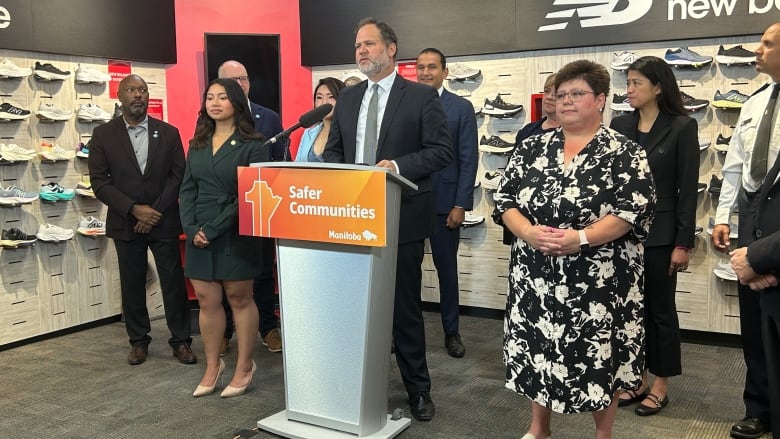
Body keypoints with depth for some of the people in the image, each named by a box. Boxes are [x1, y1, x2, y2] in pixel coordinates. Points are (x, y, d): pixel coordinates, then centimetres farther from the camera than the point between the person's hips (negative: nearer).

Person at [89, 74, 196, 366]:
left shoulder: (168, 132, 4)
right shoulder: (103, 135, 2)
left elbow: (178, 175, 0)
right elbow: (100, 181, -3)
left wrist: (155, 211, -10)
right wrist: (134, 209, -14)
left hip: (164, 221, 0)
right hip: (125, 223, 0)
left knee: (173, 282, 2)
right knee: (132, 284, 8)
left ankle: (180, 340, 11)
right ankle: (138, 341, 21)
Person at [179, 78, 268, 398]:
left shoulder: (252, 145, -6)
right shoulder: (197, 144, 12)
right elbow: (187, 189, 9)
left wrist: (214, 229, -15)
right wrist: (191, 228, -7)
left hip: (235, 234, -5)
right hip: (199, 235, 5)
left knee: (239, 299, 5)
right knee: (207, 301, 8)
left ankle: (244, 366, 17)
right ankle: (212, 366, 20)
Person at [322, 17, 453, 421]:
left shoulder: (421, 96, -2)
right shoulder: (348, 97, 13)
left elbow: (442, 150, -8)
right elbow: (332, 150, 16)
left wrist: (398, 166, -20)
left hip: (402, 217, -4)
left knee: (405, 305, 4)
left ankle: (418, 388, 19)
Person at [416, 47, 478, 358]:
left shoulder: (461, 108, 1)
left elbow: (468, 160, -3)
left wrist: (461, 205, -9)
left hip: (444, 202, -1)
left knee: (447, 269, 9)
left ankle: (451, 332, 21)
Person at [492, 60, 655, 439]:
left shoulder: (624, 153, -3)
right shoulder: (532, 148, 8)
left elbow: (633, 210, -12)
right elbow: (505, 199, 5)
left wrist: (580, 238, -23)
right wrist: (527, 231, -15)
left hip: (599, 279, -3)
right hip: (536, 277, 4)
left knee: (599, 354, 5)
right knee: (537, 349, 12)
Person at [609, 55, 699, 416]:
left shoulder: (682, 127, -6)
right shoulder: (619, 125, 5)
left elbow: (687, 189, -8)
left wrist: (683, 242, -10)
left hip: (659, 233, -4)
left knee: (660, 308, 7)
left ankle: (660, 385, 20)